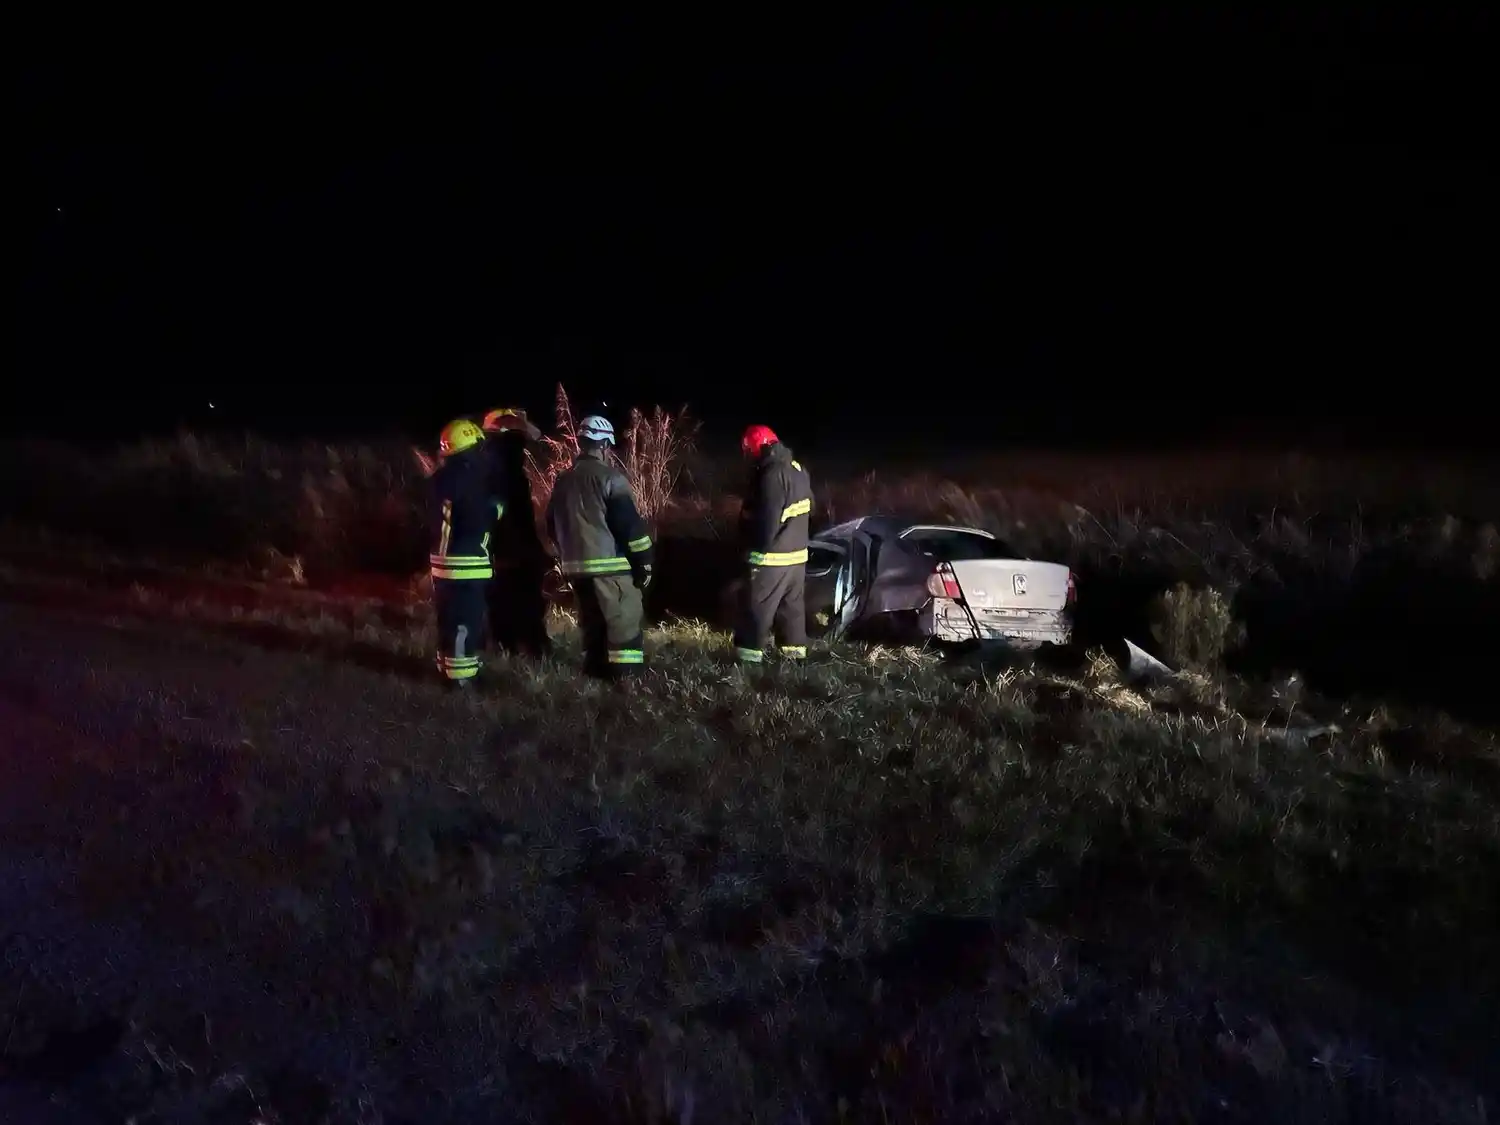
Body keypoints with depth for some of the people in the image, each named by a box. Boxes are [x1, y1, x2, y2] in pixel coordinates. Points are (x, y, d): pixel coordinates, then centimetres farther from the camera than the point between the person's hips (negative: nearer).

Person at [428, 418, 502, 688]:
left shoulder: (442, 478, 10)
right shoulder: (466, 480, -18)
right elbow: (480, 521, -18)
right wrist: (496, 507, -2)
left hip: (442, 558, 9)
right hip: (465, 562, -9)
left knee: (448, 618, 17)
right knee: (466, 620, -4)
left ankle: (448, 666, 27)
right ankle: (461, 675, -2)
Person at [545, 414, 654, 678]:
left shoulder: (562, 481, 13)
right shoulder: (609, 477, -10)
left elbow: (553, 525, 21)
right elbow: (630, 523, -13)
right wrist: (644, 562, -7)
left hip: (576, 565, 8)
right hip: (610, 565, -7)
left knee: (592, 622, 16)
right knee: (626, 622, -4)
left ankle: (596, 673, 19)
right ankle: (624, 678, -9)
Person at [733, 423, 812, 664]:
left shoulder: (773, 475, -22)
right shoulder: (799, 470, 9)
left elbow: (768, 520, -24)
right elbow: (808, 509, 18)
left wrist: (758, 549, -16)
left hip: (773, 556, -9)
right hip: (798, 551, 9)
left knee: (757, 606, -2)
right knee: (792, 604, 16)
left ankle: (749, 653, 1)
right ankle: (795, 648, 22)